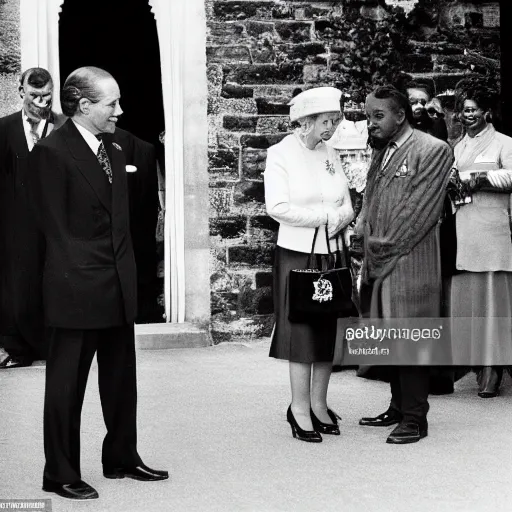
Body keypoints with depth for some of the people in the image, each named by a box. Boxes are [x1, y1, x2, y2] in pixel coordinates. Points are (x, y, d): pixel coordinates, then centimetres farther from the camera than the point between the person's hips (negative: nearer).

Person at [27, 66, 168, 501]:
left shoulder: (115, 152, 12)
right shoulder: (52, 152, -12)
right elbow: (56, 228, -13)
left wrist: (127, 273, 8)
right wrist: (79, 275, -14)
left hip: (118, 286, 8)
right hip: (77, 287, -8)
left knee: (121, 379, 16)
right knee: (67, 383, 3)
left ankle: (122, 458, 29)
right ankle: (61, 474, 12)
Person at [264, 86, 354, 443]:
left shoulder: (330, 156, 11)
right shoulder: (280, 154, -4)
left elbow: (347, 208, 9)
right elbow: (278, 207, -15)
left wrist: (335, 219, -13)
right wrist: (326, 216, -12)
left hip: (331, 253, 5)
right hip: (297, 253, -5)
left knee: (329, 329, 6)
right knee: (301, 330, -3)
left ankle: (319, 403, 16)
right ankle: (300, 408, 4)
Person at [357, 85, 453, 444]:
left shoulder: (434, 151, -8)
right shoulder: (381, 152, 17)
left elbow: (420, 212, -12)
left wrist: (386, 247, -10)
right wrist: (367, 231, 4)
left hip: (410, 263, -7)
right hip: (379, 264, 7)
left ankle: (415, 419, 3)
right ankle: (399, 406, 23)